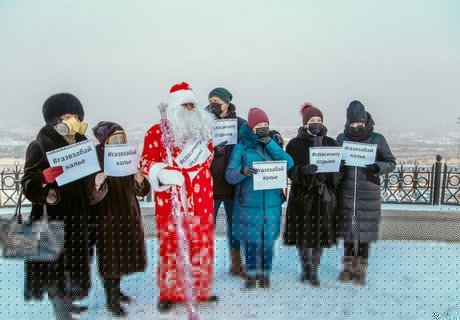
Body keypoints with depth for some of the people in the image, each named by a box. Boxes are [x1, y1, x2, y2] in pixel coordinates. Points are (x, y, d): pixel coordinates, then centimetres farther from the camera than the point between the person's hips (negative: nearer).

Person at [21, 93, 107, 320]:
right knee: (57, 266, -4)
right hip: (52, 218, -6)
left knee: (74, 263, 15)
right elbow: (27, 185, -11)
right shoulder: (40, 146, -8)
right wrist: (44, 178, -30)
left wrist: (98, 182, -1)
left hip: (78, 216, 7)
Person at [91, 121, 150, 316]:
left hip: (128, 214, 6)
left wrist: (140, 181, -15)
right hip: (107, 216, -6)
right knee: (110, 255, 3)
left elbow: (142, 191, 4)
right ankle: (111, 298, 17)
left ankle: (116, 289, 36)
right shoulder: (97, 160, -13)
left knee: (123, 252, 17)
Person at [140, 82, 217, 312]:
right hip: (170, 199, -3)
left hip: (201, 199, 4)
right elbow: (146, 161, -6)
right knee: (170, 244, 2)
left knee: (201, 243, 9)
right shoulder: (157, 132, 0)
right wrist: (163, 173, -22)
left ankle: (201, 289, 25)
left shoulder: (202, 130, 12)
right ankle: (169, 293, 17)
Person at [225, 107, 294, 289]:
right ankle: (251, 274, 22)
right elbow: (230, 176, -4)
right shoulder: (241, 148, 0)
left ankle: (265, 274, 23)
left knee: (268, 240, 6)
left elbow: (289, 164, -5)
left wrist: (270, 143, -9)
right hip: (249, 203, -2)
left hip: (271, 203, 2)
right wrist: (242, 171, -26)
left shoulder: (273, 145, 11)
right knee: (251, 241, 4)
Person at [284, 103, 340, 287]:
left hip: (323, 195, 2)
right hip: (302, 194, -1)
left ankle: (314, 271, 21)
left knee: (320, 234, 4)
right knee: (302, 234, 7)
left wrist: (332, 191, -4)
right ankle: (305, 267, 30)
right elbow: (290, 170, -7)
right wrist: (302, 170, -26)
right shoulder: (294, 144, -2)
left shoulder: (330, 143, 5)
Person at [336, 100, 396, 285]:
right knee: (347, 231, 9)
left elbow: (391, 163, 2)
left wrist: (377, 167, -19)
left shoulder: (377, 139, -4)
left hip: (368, 195, -1)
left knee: (364, 233, 5)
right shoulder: (342, 138, 2)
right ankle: (348, 268, 25)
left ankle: (360, 270, 21)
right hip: (346, 194, 2)